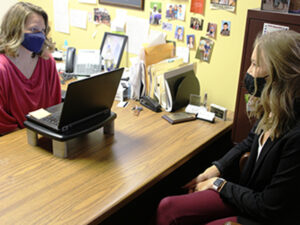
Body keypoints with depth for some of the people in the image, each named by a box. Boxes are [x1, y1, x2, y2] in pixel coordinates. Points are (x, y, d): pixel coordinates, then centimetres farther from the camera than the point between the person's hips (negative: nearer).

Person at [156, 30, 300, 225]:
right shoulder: (271, 112, -7)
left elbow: (268, 207, -24)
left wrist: (218, 183, -11)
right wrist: (214, 170, 5)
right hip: (246, 190, 7)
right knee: (167, 207, -3)